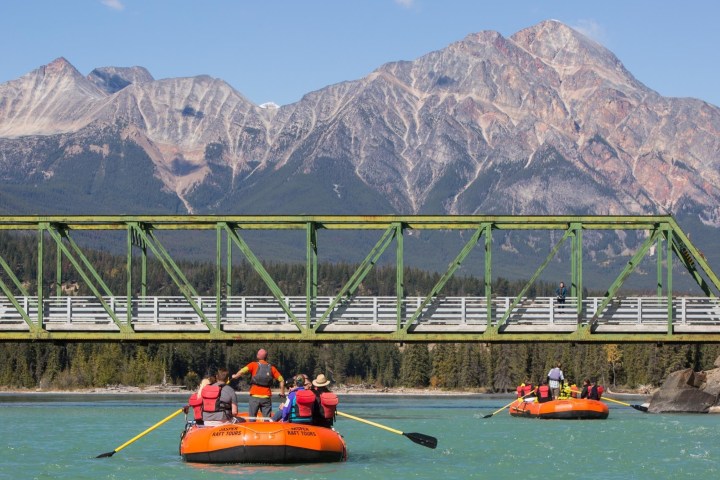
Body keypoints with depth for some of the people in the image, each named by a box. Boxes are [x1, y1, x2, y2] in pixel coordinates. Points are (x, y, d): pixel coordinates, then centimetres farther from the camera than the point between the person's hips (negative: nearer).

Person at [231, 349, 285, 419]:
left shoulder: (253, 365, 2)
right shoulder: (271, 368, 8)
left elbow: (243, 371, -12)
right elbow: (281, 380, 6)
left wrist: (235, 376, 7)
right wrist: (282, 392, 16)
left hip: (254, 396, -2)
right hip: (266, 397, 2)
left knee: (252, 418, 4)